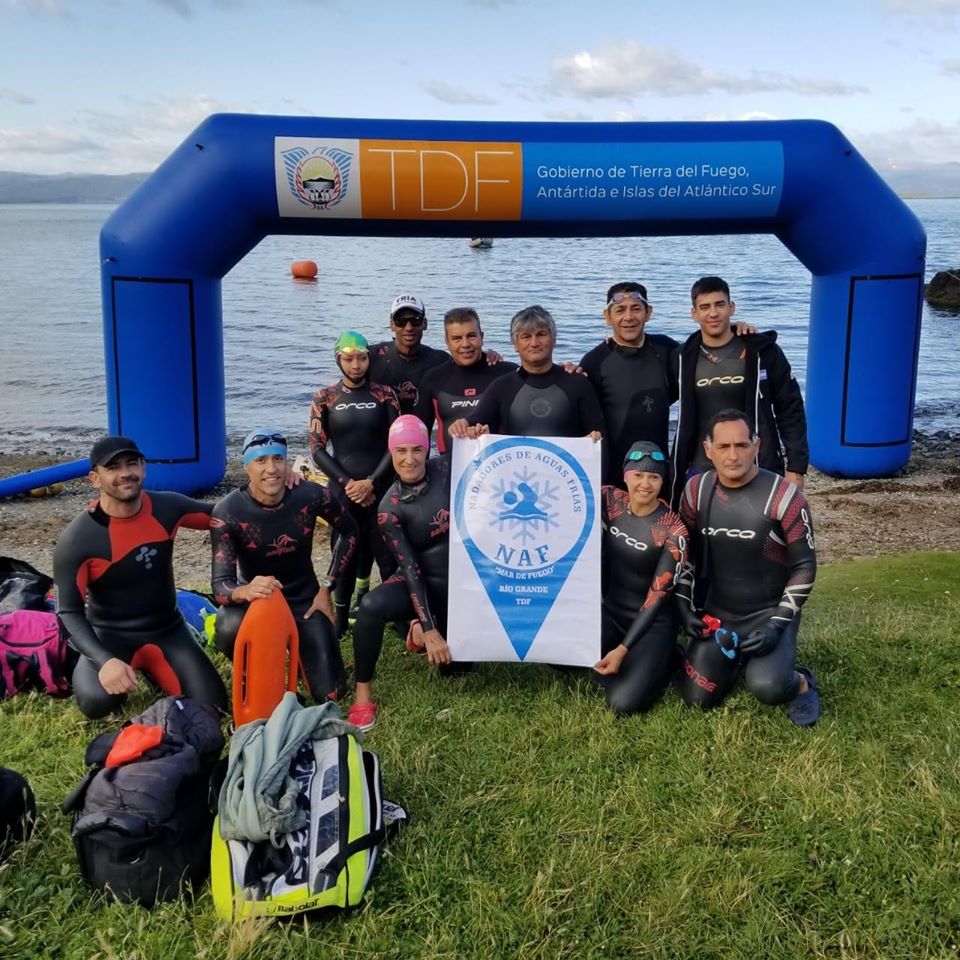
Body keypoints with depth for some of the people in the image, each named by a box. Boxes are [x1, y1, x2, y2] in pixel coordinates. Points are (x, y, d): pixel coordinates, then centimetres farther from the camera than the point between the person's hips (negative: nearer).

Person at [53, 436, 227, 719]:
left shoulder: (168, 508, -9)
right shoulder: (76, 540, -20)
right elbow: (69, 612, -19)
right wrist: (104, 660, -35)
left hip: (167, 630, 3)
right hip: (109, 635, -3)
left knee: (212, 706, -10)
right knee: (97, 702, -30)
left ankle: (152, 668, 19)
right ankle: (85, 667, 9)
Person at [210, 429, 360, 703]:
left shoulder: (311, 495, -18)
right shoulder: (227, 512, -24)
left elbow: (349, 532, 2)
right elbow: (220, 585, -28)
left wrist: (326, 586, -3)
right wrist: (245, 592, -53)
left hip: (304, 598, 2)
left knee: (330, 693, -4)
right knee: (229, 630, -38)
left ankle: (293, 644, 30)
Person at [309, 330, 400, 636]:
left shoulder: (384, 394, 4)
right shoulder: (325, 398, 4)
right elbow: (317, 449, 1)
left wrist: (371, 483, -10)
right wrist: (347, 484, -9)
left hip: (382, 489, 0)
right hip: (343, 491, 0)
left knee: (389, 557, -3)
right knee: (345, 557, 3)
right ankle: (339, 625, 13)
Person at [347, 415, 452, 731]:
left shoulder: (445, 469, -9)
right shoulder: (390, 507, -14)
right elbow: (410, 569, -18)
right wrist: (430, 630, -22)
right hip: (424, 583, -3)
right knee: (371, 605, -33)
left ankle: (419, 631, 37)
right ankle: (363, 696, -17)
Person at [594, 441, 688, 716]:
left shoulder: (673, 531, -16)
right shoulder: (610, 499, -5)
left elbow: (659, 595, -16)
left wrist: (623, 649, -20)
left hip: (652, 622, -5)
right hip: (611, 611, 5)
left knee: (623, 704, -24)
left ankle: (662, 660, 7)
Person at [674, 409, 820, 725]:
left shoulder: (783, 495, -17)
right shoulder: (696, 490, -4)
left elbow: (805, 566, -11)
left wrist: (778, 624, -17)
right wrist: (685, 610, -1)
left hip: (769, 612, -4)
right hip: (717, 613, 5)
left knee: (767, 687, -30)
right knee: (697, 698, -2)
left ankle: (801, 683, 6)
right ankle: (737, 658, 27)